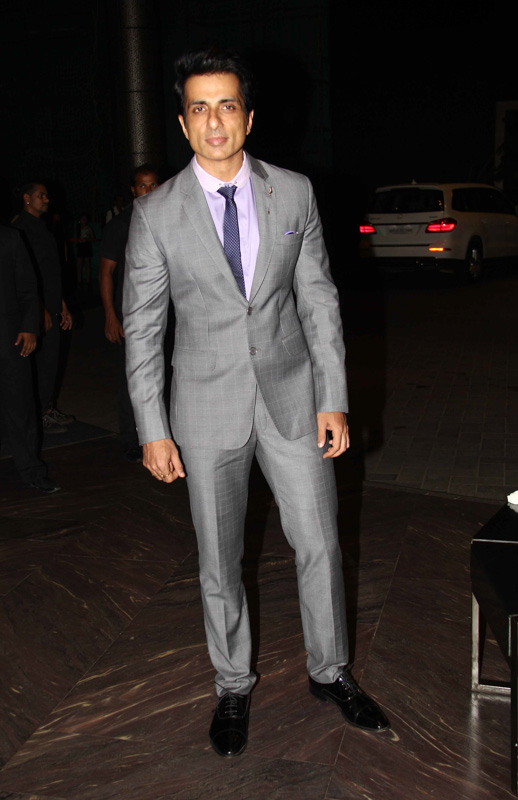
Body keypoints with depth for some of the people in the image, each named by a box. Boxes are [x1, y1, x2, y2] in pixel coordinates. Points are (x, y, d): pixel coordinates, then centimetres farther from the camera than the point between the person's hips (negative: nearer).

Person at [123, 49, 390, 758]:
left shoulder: (294, 192, -1)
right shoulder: (156, 213, -6)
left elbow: (319, 298, 3)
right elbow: (142, 326, -3)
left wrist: (333, 399, -1)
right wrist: (153, 430, -5)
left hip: (291, 395, 2)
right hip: (208, 406, -1)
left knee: (320, 544, 9)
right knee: (220, 560, 11)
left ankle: (331, 672, 33)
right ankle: (233, 687, 33)